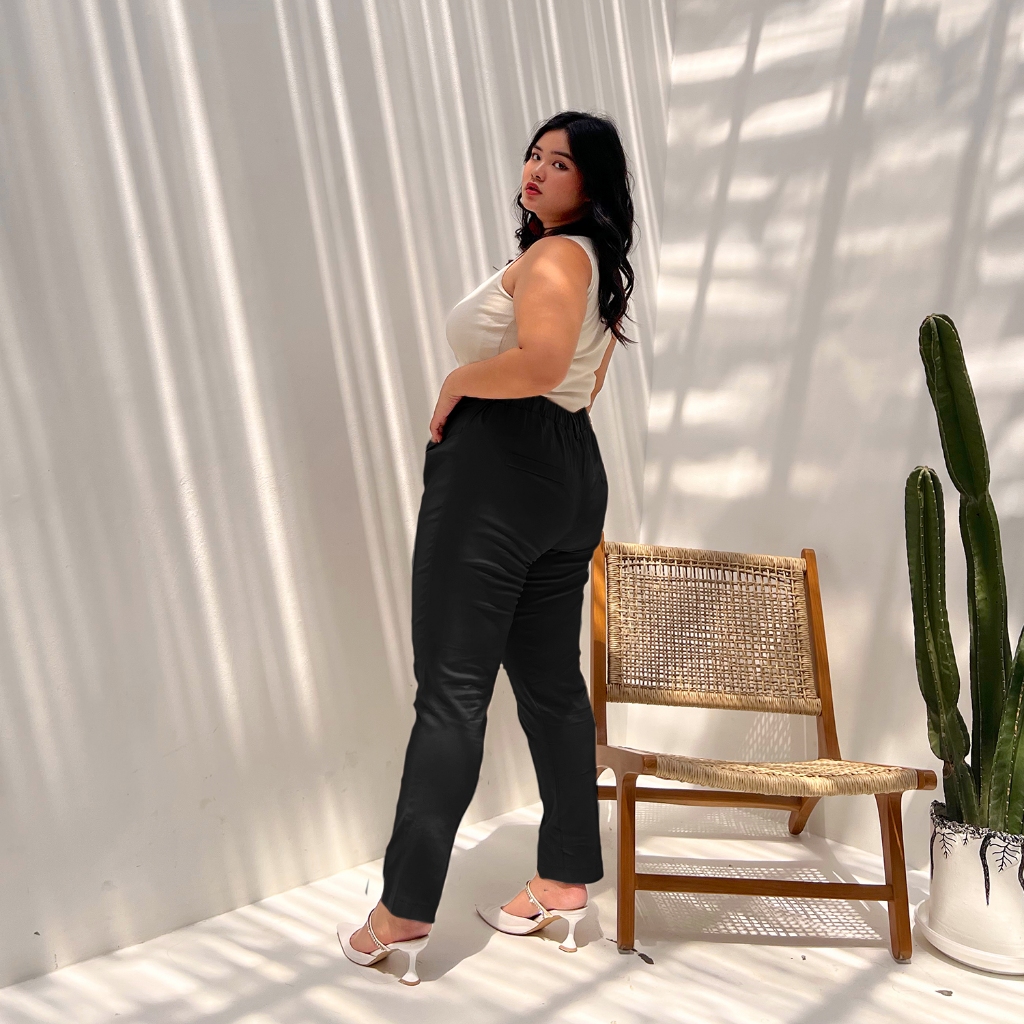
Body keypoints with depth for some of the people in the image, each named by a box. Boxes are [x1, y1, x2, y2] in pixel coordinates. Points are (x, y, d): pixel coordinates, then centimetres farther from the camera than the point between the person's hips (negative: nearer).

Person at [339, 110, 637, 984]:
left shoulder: (552, 255, -10)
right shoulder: (598, 265, 20)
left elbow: (539, 363, -29)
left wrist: (456, 382, -13)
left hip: (496, 468, -10)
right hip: (571, 469, 10)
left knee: (452, 690, -7)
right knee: (552, 683, 12)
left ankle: (405, 914, 1)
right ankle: (566, 881, 21)